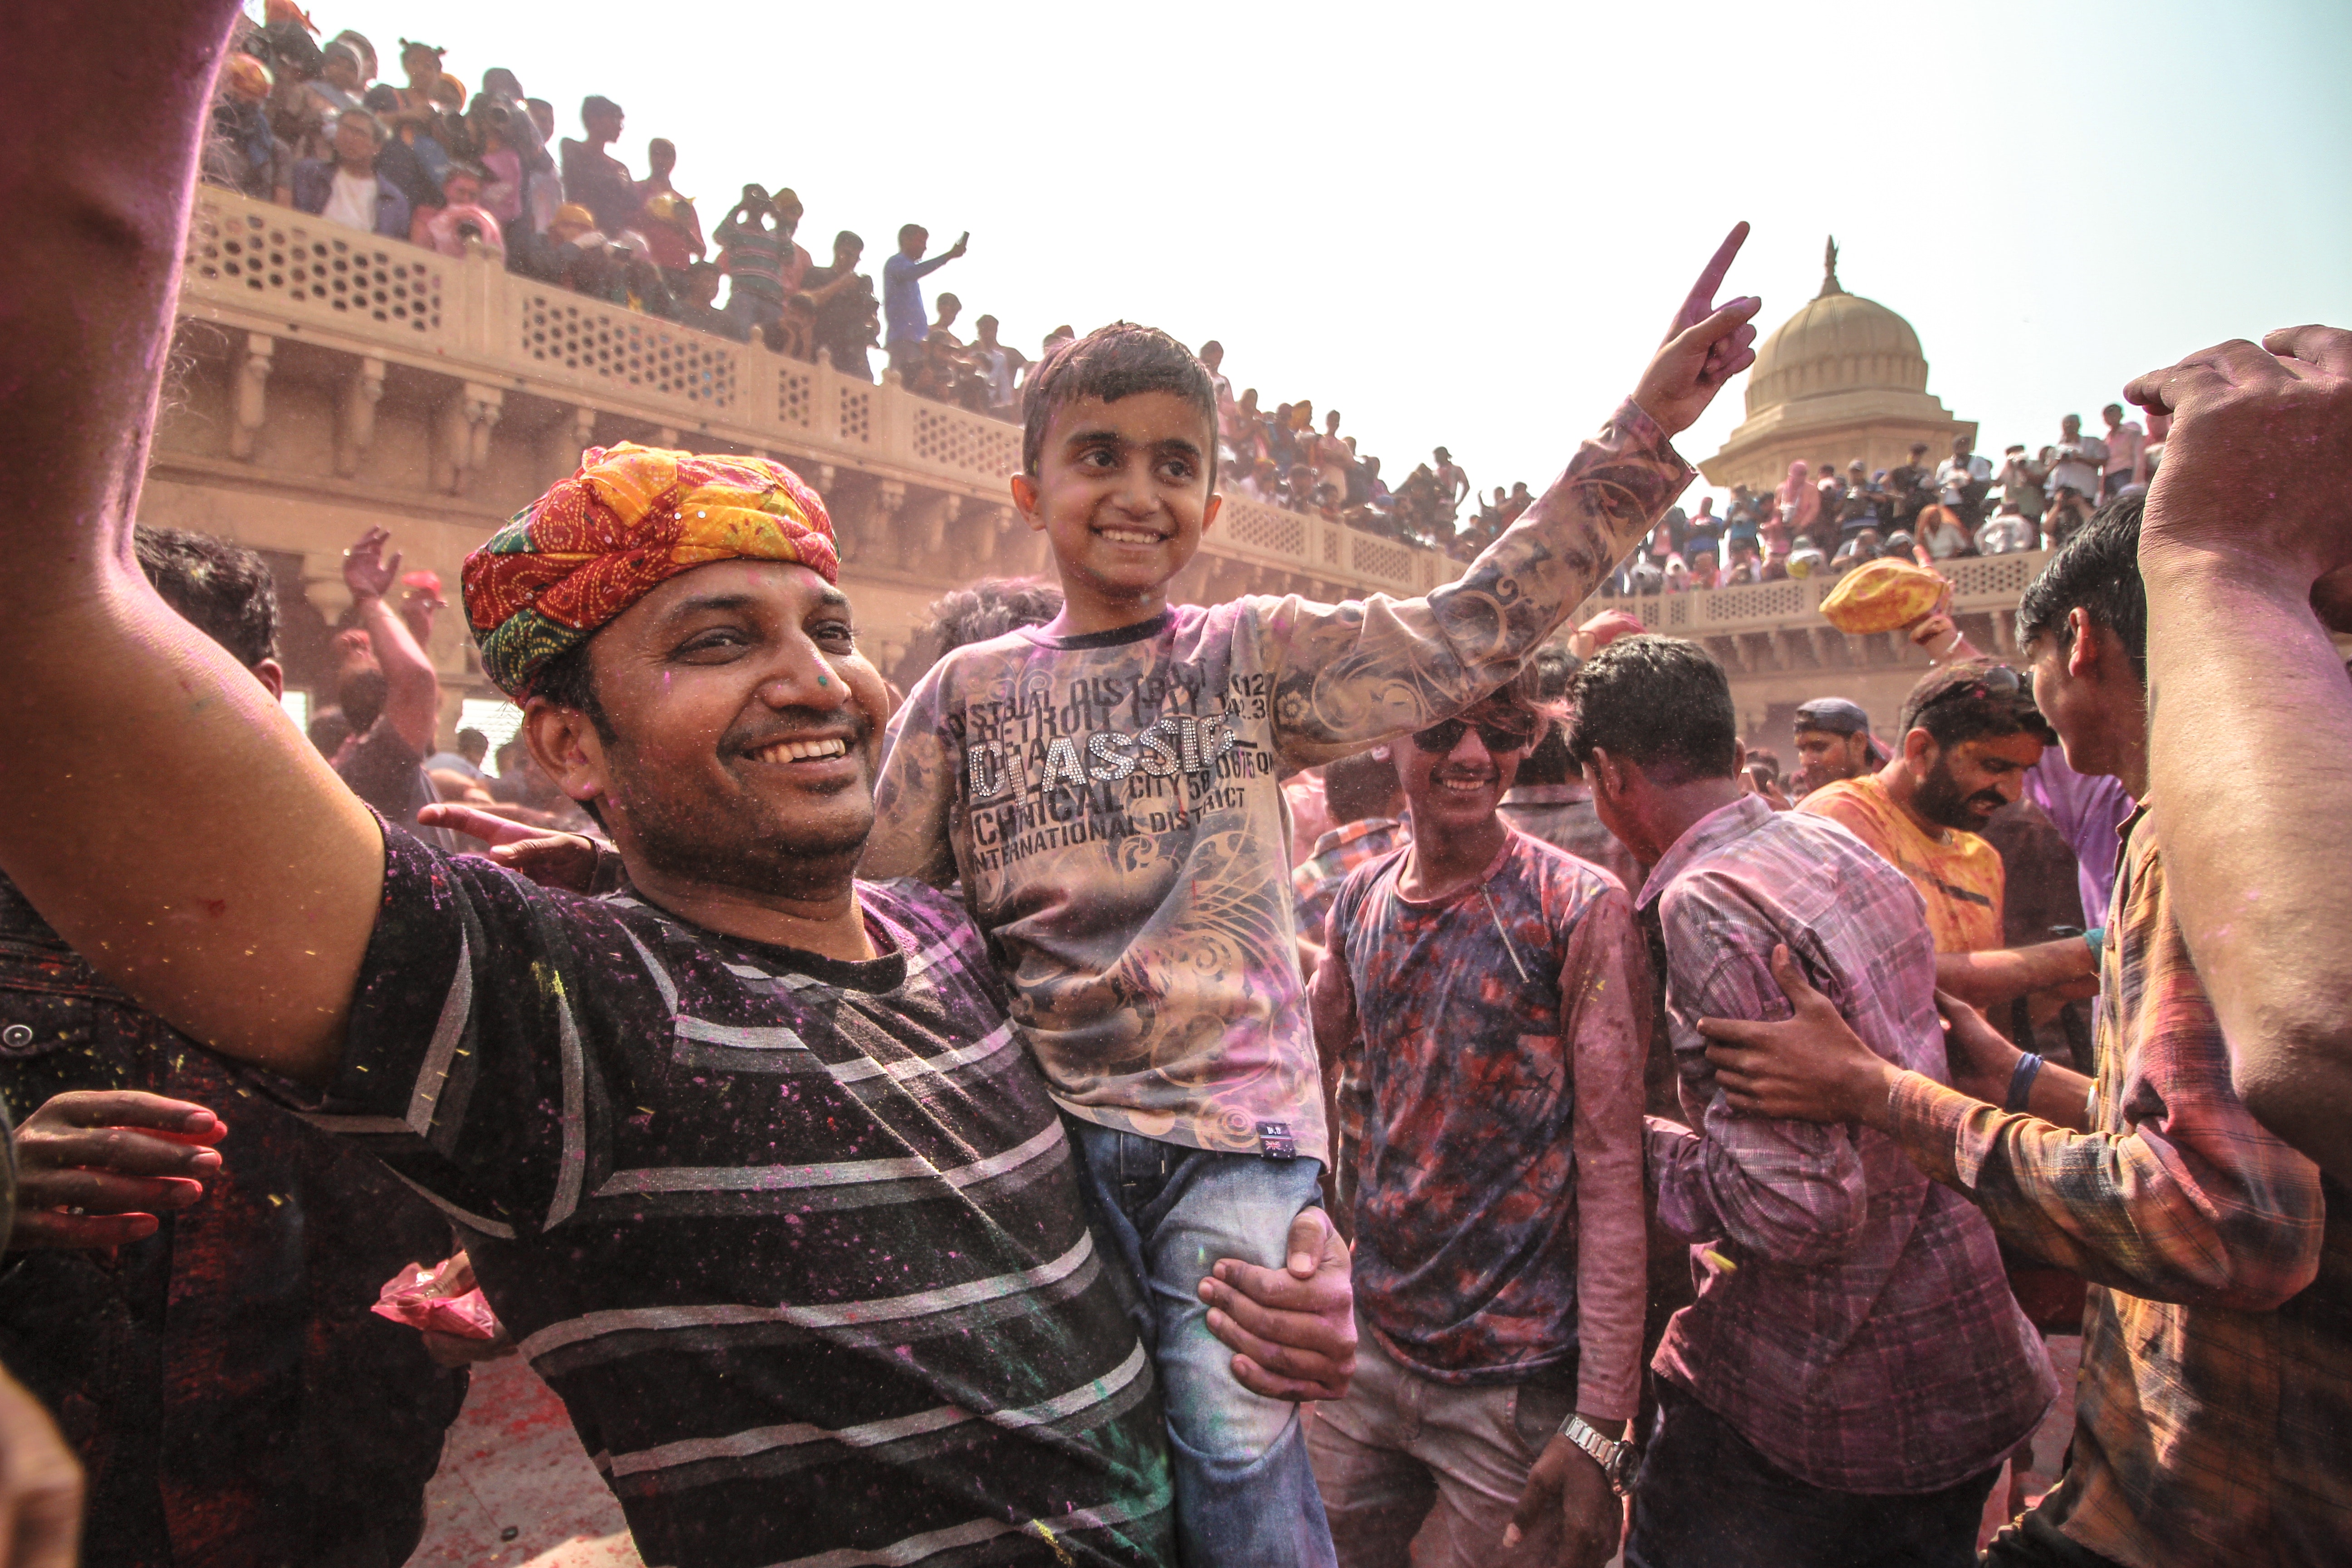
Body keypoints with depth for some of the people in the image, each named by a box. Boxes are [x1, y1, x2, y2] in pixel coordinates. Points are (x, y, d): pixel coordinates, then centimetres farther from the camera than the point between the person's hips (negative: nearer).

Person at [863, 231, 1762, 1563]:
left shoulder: (1256, 656, 1)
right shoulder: (970, 688, 5)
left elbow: (1475, 630, -6)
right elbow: (869, 893, 10)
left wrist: (1642, 433, -10)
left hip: (1234, 1119, -2)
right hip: (1042, 1125, 2)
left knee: (1241, 1447, -5)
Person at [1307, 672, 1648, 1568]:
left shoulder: (1579, 908, -14)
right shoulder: (1361, 898, 0)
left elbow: (1612, 1166, -15)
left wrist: (1600, 1424, -16)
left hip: (1516, 1382, -4)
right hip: (1365, 1352, 5)